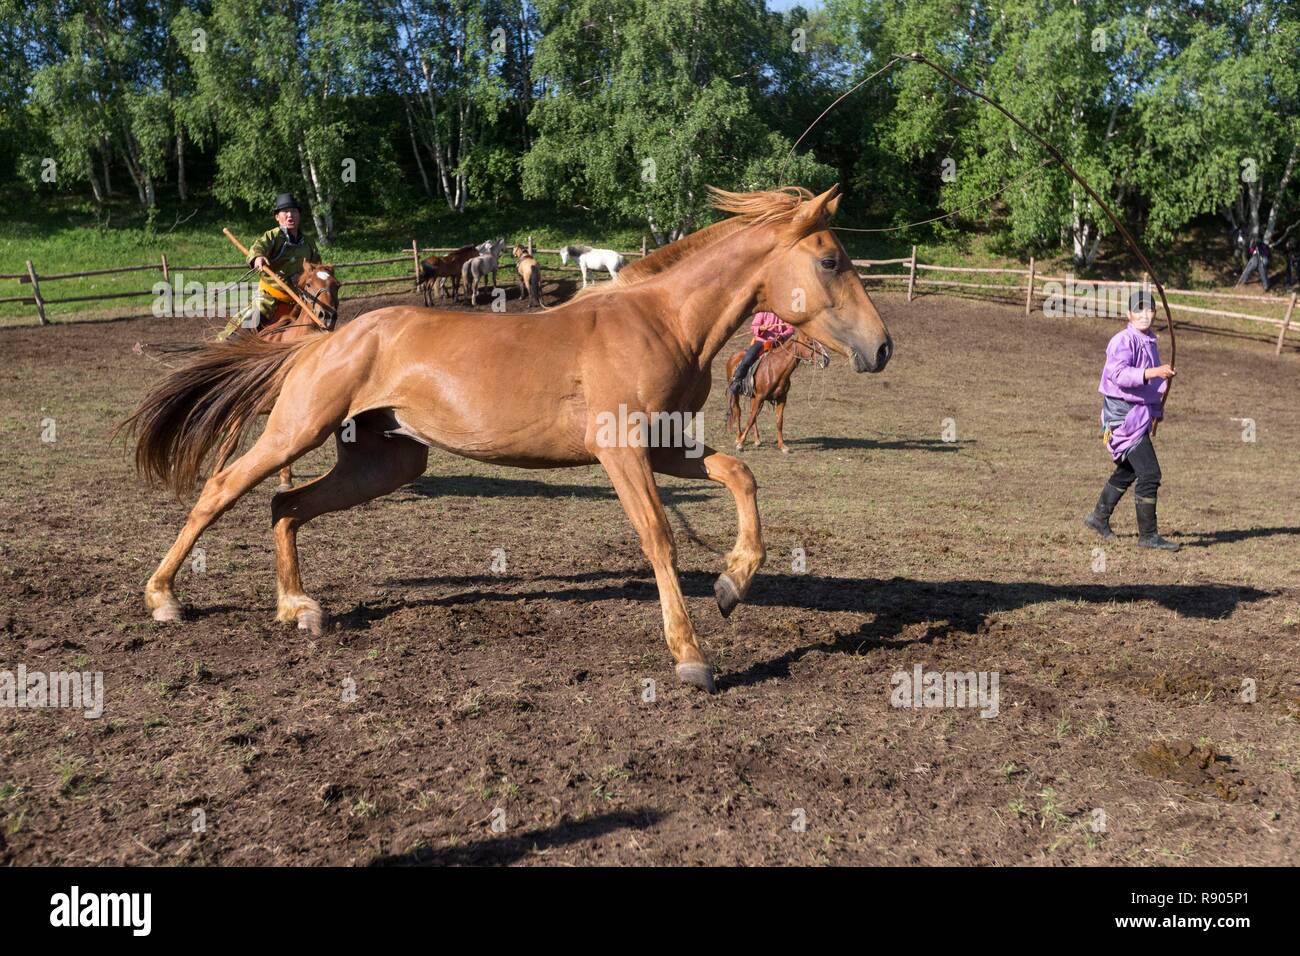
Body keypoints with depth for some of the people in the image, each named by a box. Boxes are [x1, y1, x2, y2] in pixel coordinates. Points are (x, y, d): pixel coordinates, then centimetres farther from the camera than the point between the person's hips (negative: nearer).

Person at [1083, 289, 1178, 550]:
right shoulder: (1124, 340, -16)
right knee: (1149, 474, -11)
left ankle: (1099, 518, 36)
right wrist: (1151, 373, -42)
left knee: (1127, 471, 21)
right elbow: (1118, 373, -31)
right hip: (1124, 413, -10)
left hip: (1139, 413, 10)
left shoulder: (1149, 341, 14)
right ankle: (1148, 535, -3)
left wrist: (1155, 409, 21)